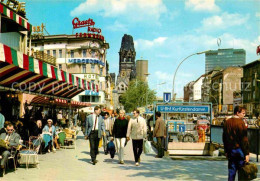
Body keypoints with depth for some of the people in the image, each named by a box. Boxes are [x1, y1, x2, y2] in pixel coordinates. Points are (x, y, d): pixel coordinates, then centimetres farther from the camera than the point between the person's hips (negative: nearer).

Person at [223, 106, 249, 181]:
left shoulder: (227, 122, 9)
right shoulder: (240, 122, -12)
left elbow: (224, 138, 14)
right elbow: (244, 139, -14)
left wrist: (226, 151, 20)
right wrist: (247, 153, -12)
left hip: (230, 150, 6)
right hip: (239, 149, -6)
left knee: (231, 171, 9)